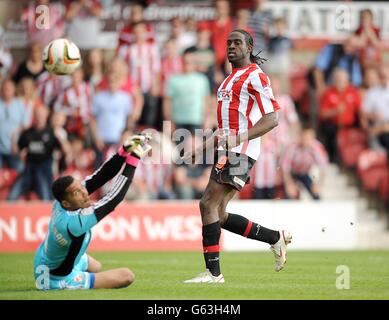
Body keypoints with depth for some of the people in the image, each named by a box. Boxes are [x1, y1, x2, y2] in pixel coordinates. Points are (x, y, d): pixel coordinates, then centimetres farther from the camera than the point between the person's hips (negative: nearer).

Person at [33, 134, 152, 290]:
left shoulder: (61, 203, -20)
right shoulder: (72, 223, -41)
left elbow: (100, 177, -24)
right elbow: (114, 199, -42)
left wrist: (124, 151, -36)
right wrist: (134, 159, -40)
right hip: (59, 279, -9)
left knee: (96, 267, 37)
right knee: (127, 276, -6)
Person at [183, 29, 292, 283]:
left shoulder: (255, 76, -6)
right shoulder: (231, 78, 23)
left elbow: (272, 118, -14)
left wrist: (239, 138, -25)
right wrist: (202, 149, 25)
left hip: (240, 152, -9)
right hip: (227, 151, 9)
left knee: (209, 204, -14)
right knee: (219, 215, 4)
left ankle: (213, 272, -12)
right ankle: (276, 238, 17)